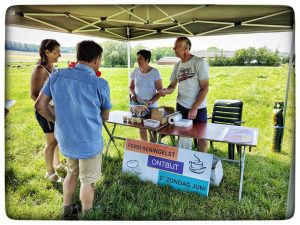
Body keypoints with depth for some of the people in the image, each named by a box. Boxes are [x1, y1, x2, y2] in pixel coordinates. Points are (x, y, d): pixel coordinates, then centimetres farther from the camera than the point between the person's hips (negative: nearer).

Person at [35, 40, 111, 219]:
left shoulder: (56, 76, -6)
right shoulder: (100, 84, -19)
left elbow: (40, 105, 1)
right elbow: (105, 117, -5)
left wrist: (59, 121, 13)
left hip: (65, 138, 5)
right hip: (89, 142, -5)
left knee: (72, 172, 28)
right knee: (87, 181, 15)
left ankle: (66, 211, 44)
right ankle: (87, 215, 36)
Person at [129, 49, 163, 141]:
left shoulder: (155, 72, -9)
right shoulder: (135, 71, 2)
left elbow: (160, 91, -9)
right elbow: (131, 87, 13)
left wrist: (150, 102, -21)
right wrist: (133, 94, -8)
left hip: (151, 107, -3)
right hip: (138, 106, 4)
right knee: (141, 128, 12)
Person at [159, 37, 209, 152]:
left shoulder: (199, 62, -10)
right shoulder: (177, 65, 5)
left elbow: (205, 88, -12)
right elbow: (173, 86, 13)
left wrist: (194, 108, -16)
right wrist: (166, 91, -11)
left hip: (198, 108, -4)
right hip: (181, 107, 4)